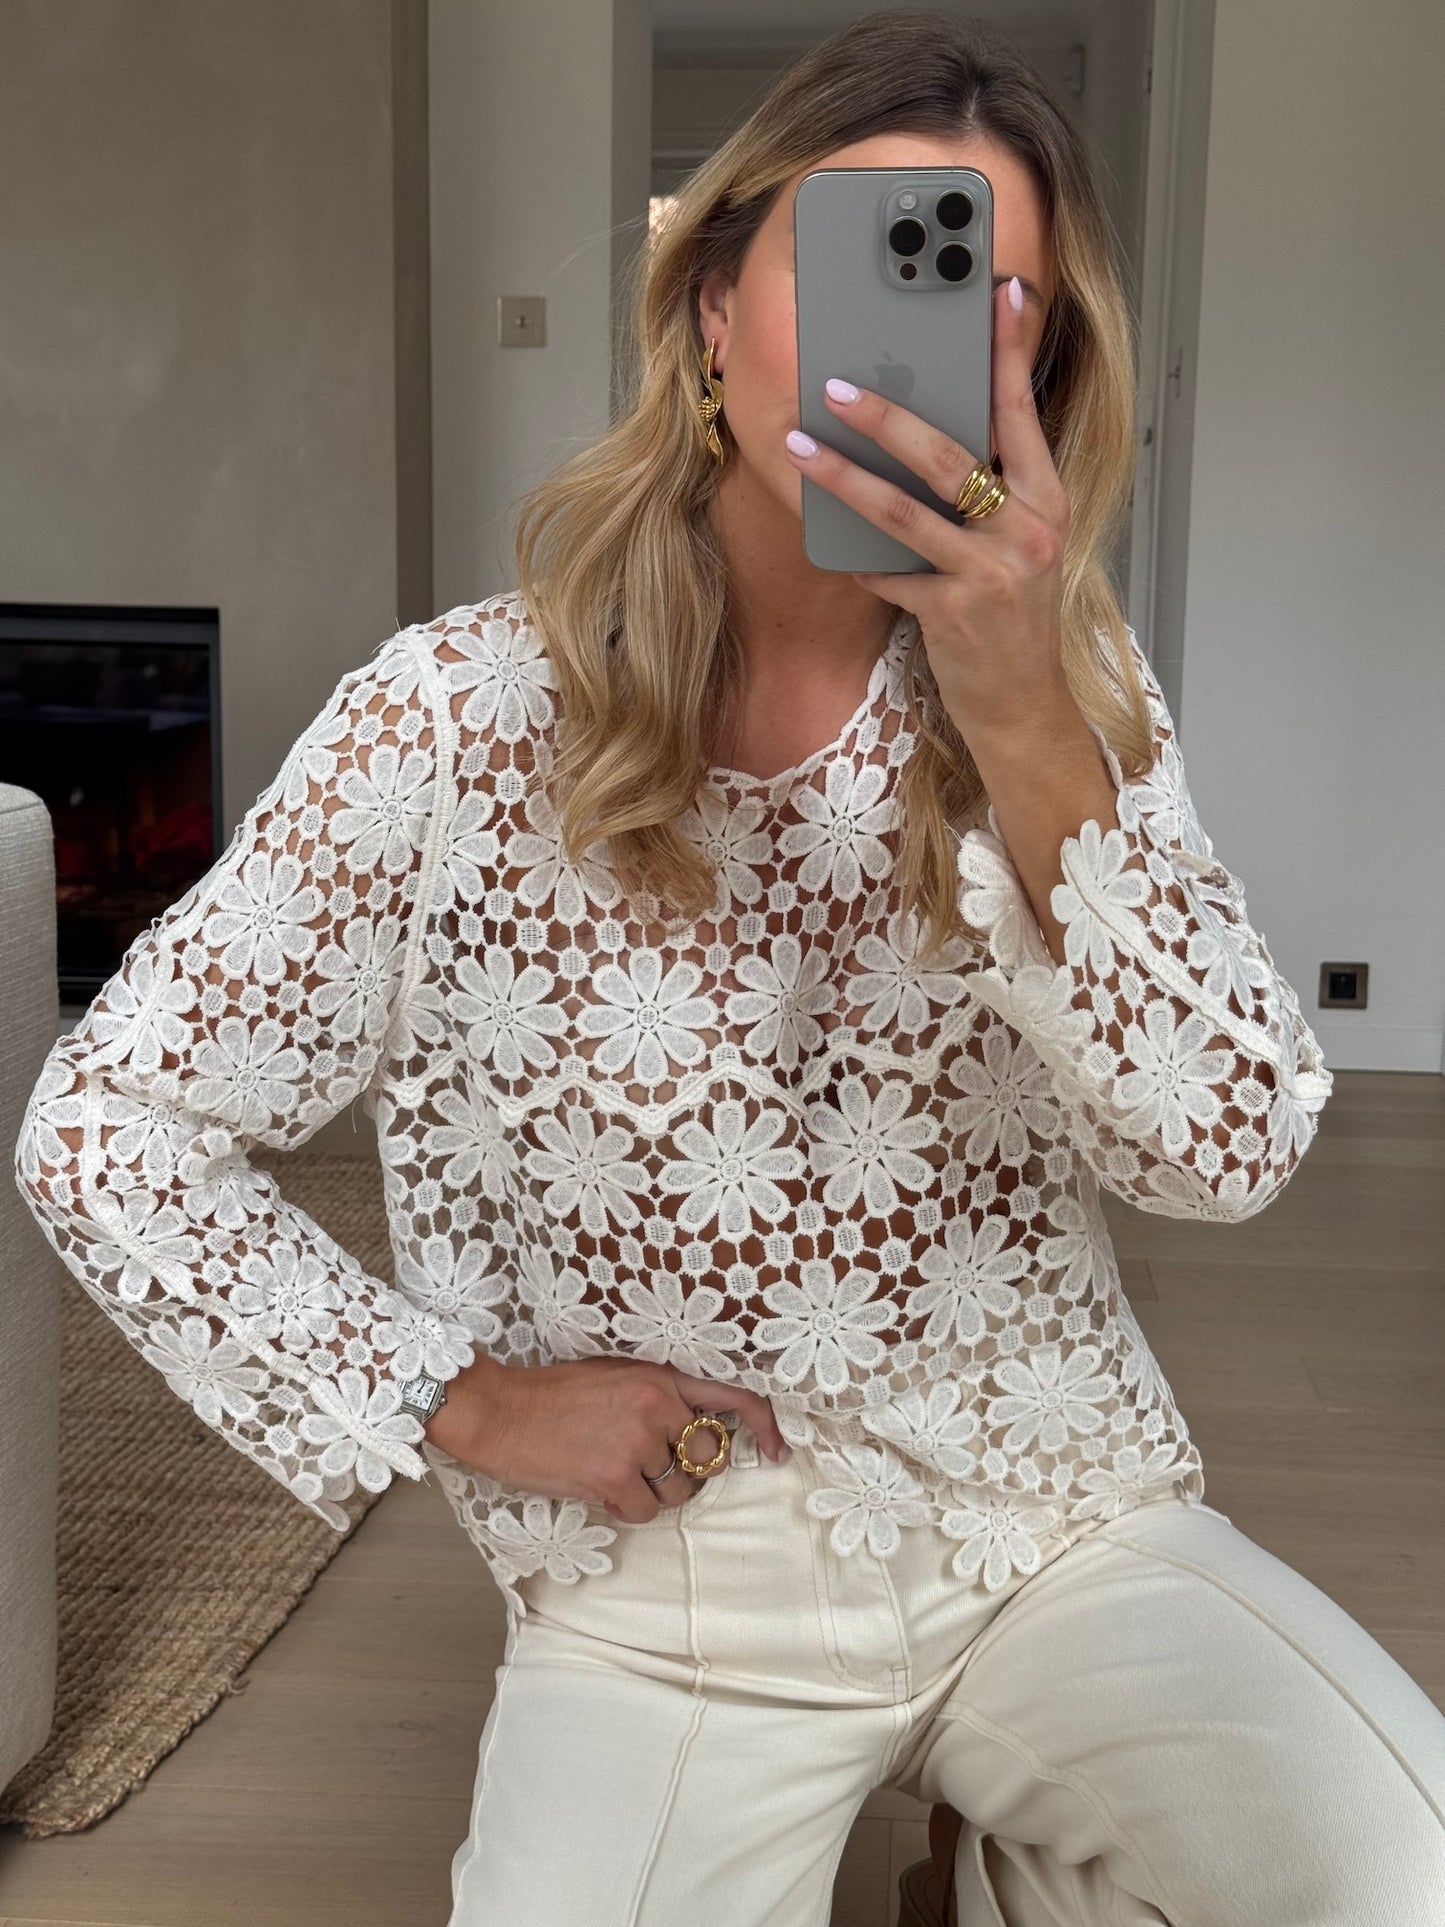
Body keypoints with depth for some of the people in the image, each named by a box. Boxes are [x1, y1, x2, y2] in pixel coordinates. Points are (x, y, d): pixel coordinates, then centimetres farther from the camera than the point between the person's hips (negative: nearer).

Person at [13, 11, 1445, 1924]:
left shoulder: (1078, 689, -3)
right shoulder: (458, 719, -12)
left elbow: (1229, 1149, -16)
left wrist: (1024, 723, -28)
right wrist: (459, 1400, -10)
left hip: (1073, 1532, 2)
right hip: (667, 1599, -1)